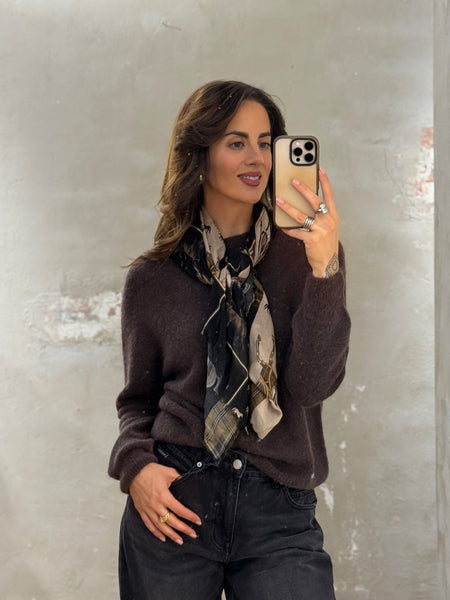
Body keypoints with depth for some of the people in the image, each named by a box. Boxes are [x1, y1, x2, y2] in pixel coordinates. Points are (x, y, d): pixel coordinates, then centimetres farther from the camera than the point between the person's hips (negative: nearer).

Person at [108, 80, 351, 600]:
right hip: (174, 505, 1)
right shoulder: (152, 278, 4)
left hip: (280, 512, -1)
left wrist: (324, 267, -17)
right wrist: (134, 466, -7)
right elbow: (138, 400, 12)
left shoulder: (306, 254, 1)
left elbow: (313, 385, -9)